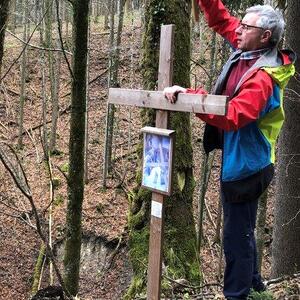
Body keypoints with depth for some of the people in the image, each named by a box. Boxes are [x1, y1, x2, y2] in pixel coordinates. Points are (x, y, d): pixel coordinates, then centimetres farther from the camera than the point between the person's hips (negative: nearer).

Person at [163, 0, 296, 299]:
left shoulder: (263, 77, -25)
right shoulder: (248, 52, 1)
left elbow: (231, 116, -36)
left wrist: (188, 95, -36)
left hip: (244, 165, -10)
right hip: (238, 159, 10)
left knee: (237, 236, 1)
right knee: (242, 231, 24)